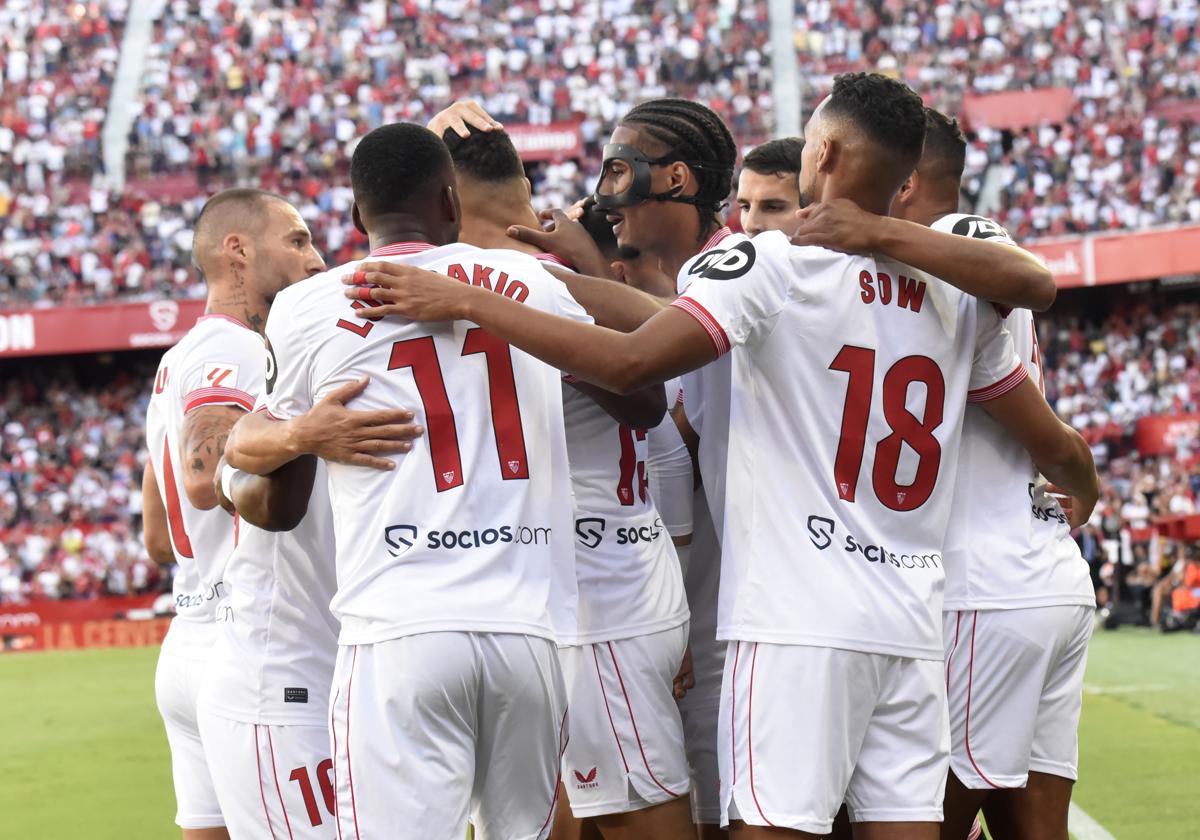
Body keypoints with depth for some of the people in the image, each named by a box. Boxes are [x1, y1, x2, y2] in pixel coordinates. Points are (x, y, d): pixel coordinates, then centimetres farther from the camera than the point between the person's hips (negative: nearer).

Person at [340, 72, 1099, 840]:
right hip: (912, 626, 6)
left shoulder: (772, 267, -6)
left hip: (799, 624, -6)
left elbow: (629, 363, -19)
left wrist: (464, 302, -12)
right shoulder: (954, 297, 11)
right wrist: (1084, 489, 43)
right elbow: (1051, 444, 18)